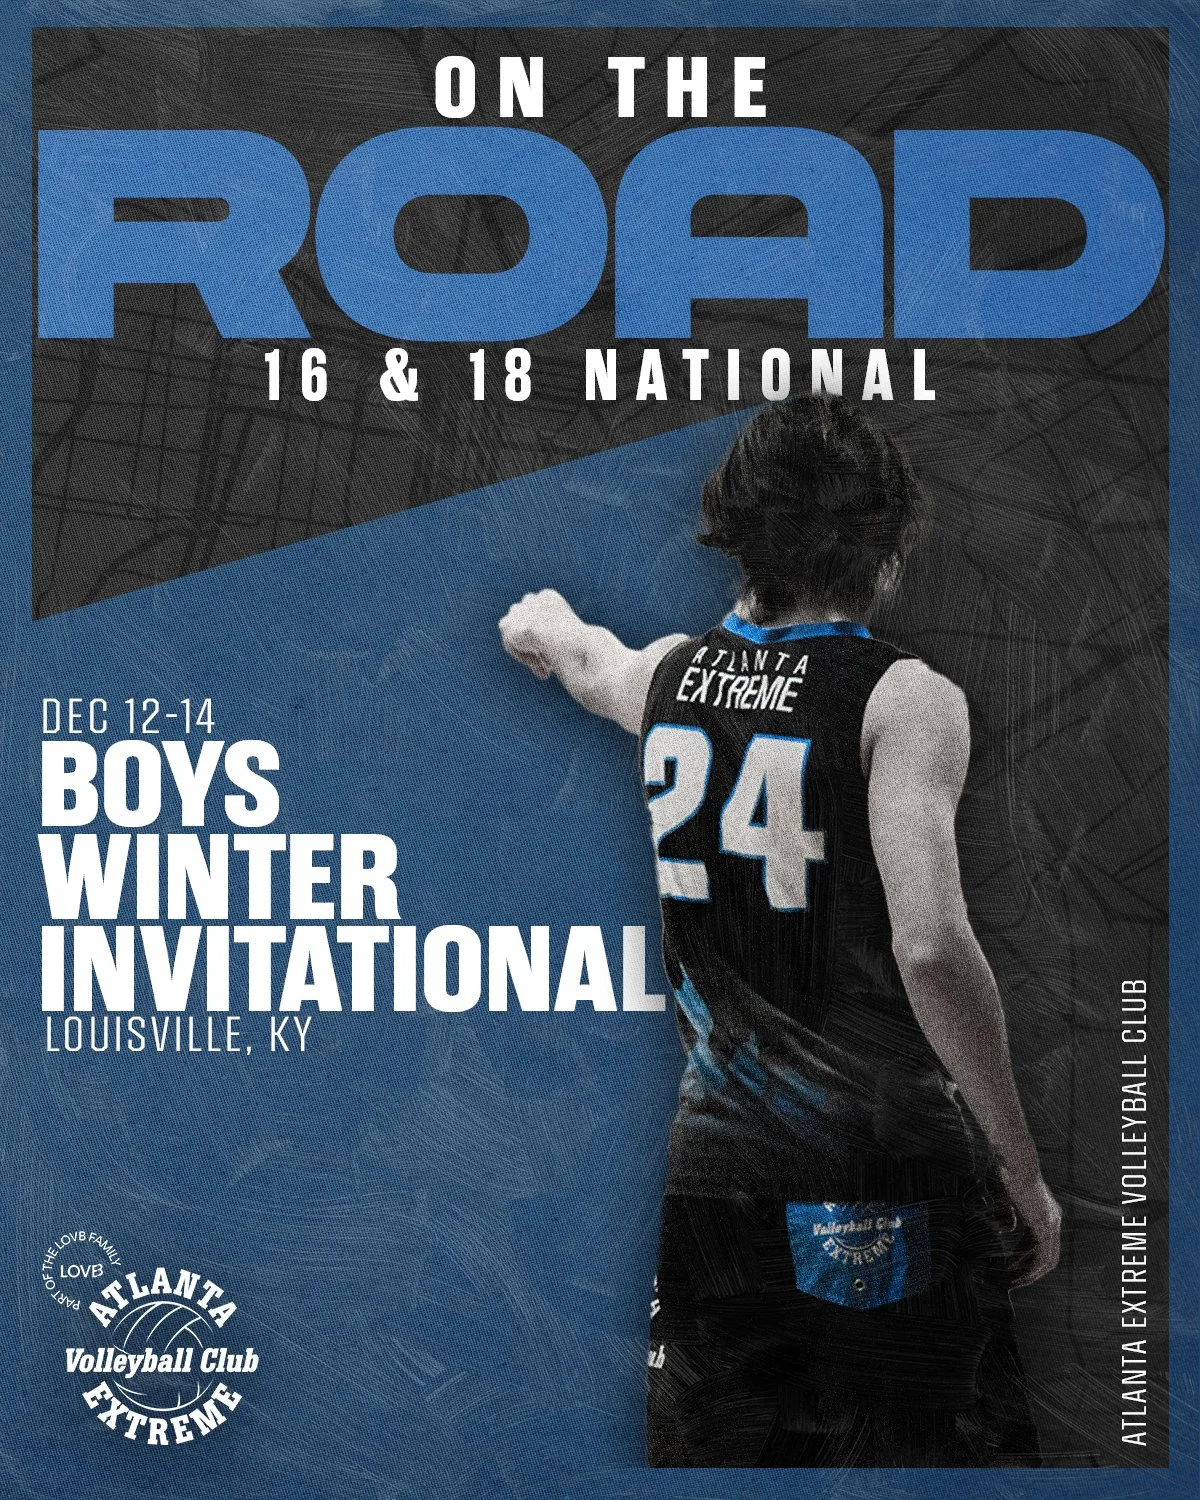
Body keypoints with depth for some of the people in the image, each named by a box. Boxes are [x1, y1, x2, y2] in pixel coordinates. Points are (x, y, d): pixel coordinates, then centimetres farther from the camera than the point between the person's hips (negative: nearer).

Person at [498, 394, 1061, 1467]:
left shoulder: (669, 675, 5)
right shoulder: (903, 697, -12)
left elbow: (577, 658, 31)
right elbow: (931, 947, -24)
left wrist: (546, 617, 55)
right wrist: (1023, 1172, -15)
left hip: (717, 1159, 5)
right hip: (881, 1177, -5)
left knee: (716, 1451, 16)